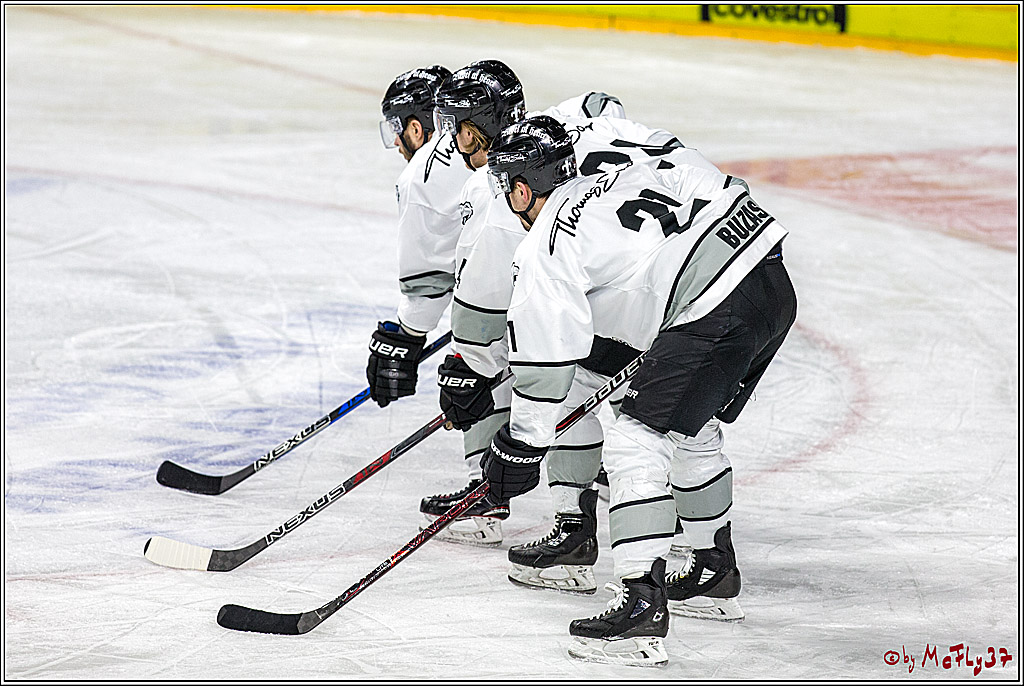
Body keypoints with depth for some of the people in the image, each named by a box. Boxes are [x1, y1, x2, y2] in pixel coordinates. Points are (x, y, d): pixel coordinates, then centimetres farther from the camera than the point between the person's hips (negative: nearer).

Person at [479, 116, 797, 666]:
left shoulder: (544, 251, 1)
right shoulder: (627, 173, 23)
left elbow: (546, 359, -2)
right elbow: (721, 192, 28)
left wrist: (520, 446, 8)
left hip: (715, 316, -9)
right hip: (774, 287, 9)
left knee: (638, 439, -7)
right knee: (693, 429, 26)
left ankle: (642, 603, -16)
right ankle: (716, 573, 39)